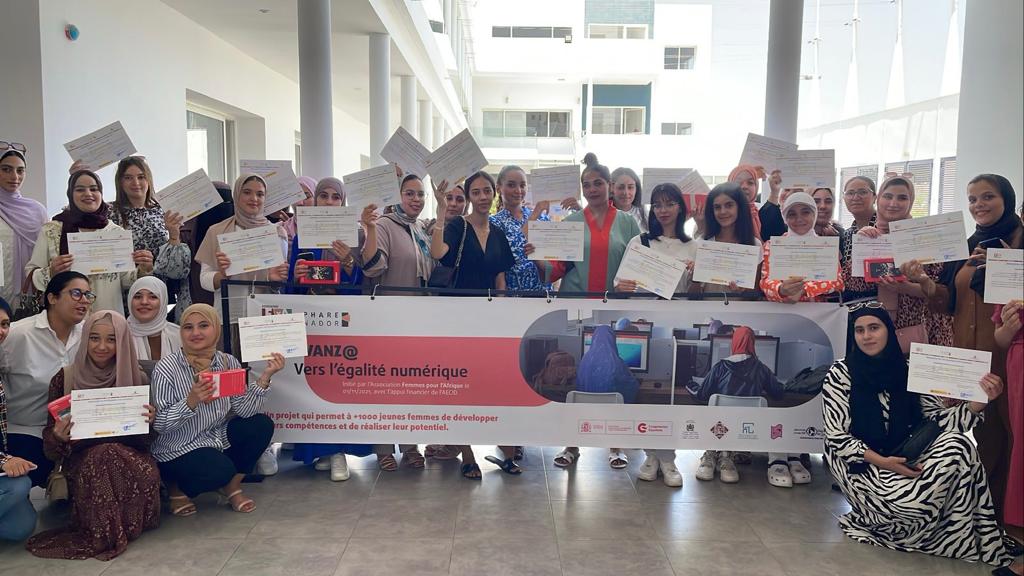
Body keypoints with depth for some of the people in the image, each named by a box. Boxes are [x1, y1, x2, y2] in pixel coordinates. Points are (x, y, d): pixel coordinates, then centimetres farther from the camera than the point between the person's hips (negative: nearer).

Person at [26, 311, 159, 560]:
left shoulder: (137, 379, 3)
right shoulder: (64, 378, 0)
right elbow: (51, 444, 6)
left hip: (129, 455, 1)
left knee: (147, 473, -34)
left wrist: (148, 422, -14)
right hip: (82, 458, -1)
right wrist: (58, 437, -18)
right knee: (105, 455, -35)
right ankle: (103, 531, -14)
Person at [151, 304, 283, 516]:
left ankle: (232, 488, 8)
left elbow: (244, 410, -11)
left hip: (218, 439, 5)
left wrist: (265, 376, -21)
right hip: (178, 449, -5)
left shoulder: (228, 362, -4)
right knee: (221, 470, -29)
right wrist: (191, 401, -35)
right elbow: (159, 424, -20)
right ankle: (175, 487, 6)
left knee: (261, 425, -14)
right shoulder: (166, 368, -17)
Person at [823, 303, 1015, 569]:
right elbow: (837, 438, -11)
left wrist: (978, 403, -17)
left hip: (903, 456, 5)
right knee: (912, 499, -33)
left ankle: (969, 539, -9)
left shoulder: (906, 370, 4)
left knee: (957, 444, -22)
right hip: (858, 463, -5)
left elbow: (938, 419, 0)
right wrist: (882, 462, -24)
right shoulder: (840, 374, -9)